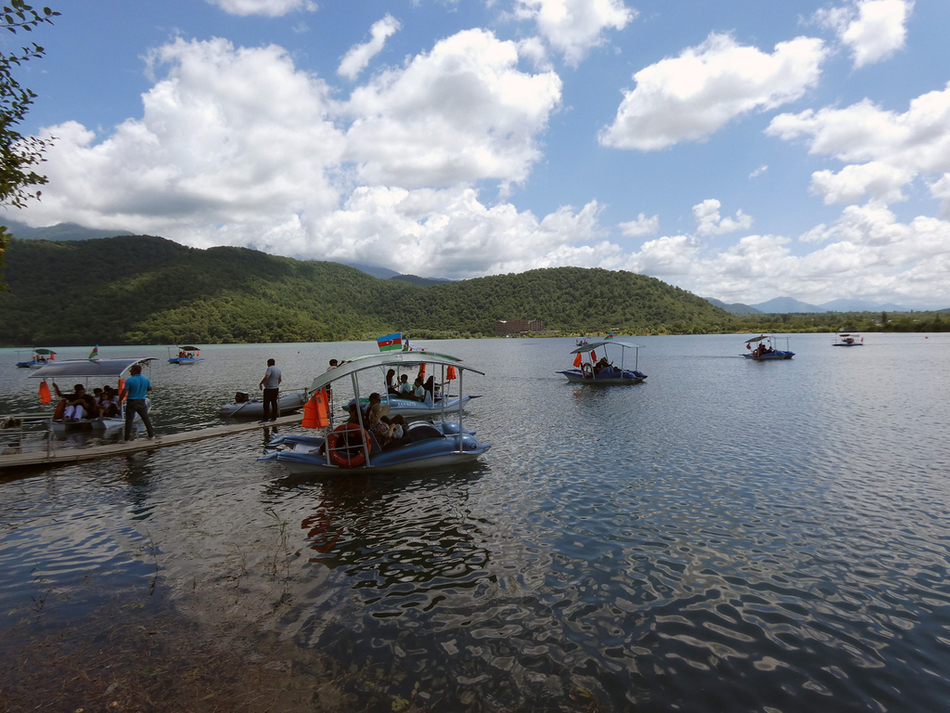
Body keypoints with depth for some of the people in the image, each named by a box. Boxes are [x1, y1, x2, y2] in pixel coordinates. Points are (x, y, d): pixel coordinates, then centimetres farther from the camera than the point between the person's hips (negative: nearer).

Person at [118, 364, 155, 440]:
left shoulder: (129, 380, -15)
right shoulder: (145, 379, 0)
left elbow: (124, 392, -15)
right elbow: (150, 388, 13)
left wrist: (120, 400, -3)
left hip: (131, 402, -4)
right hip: (141, 402, 4)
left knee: (129, 420, 4)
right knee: (146, 418, 13)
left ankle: (127, 438, 5)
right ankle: (151, 435, 17)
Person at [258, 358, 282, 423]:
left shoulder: (270, 368, -14)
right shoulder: (278, 370, 12)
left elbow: (266, 377, -28)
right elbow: (279, 380, 24)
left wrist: (261, 383, -18)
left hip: (269, 389, -8)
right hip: (276, 389, 8)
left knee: (266, 404, -5)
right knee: (274, 403, 11)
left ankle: (265, 419, -5)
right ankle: (274, 417, 14)